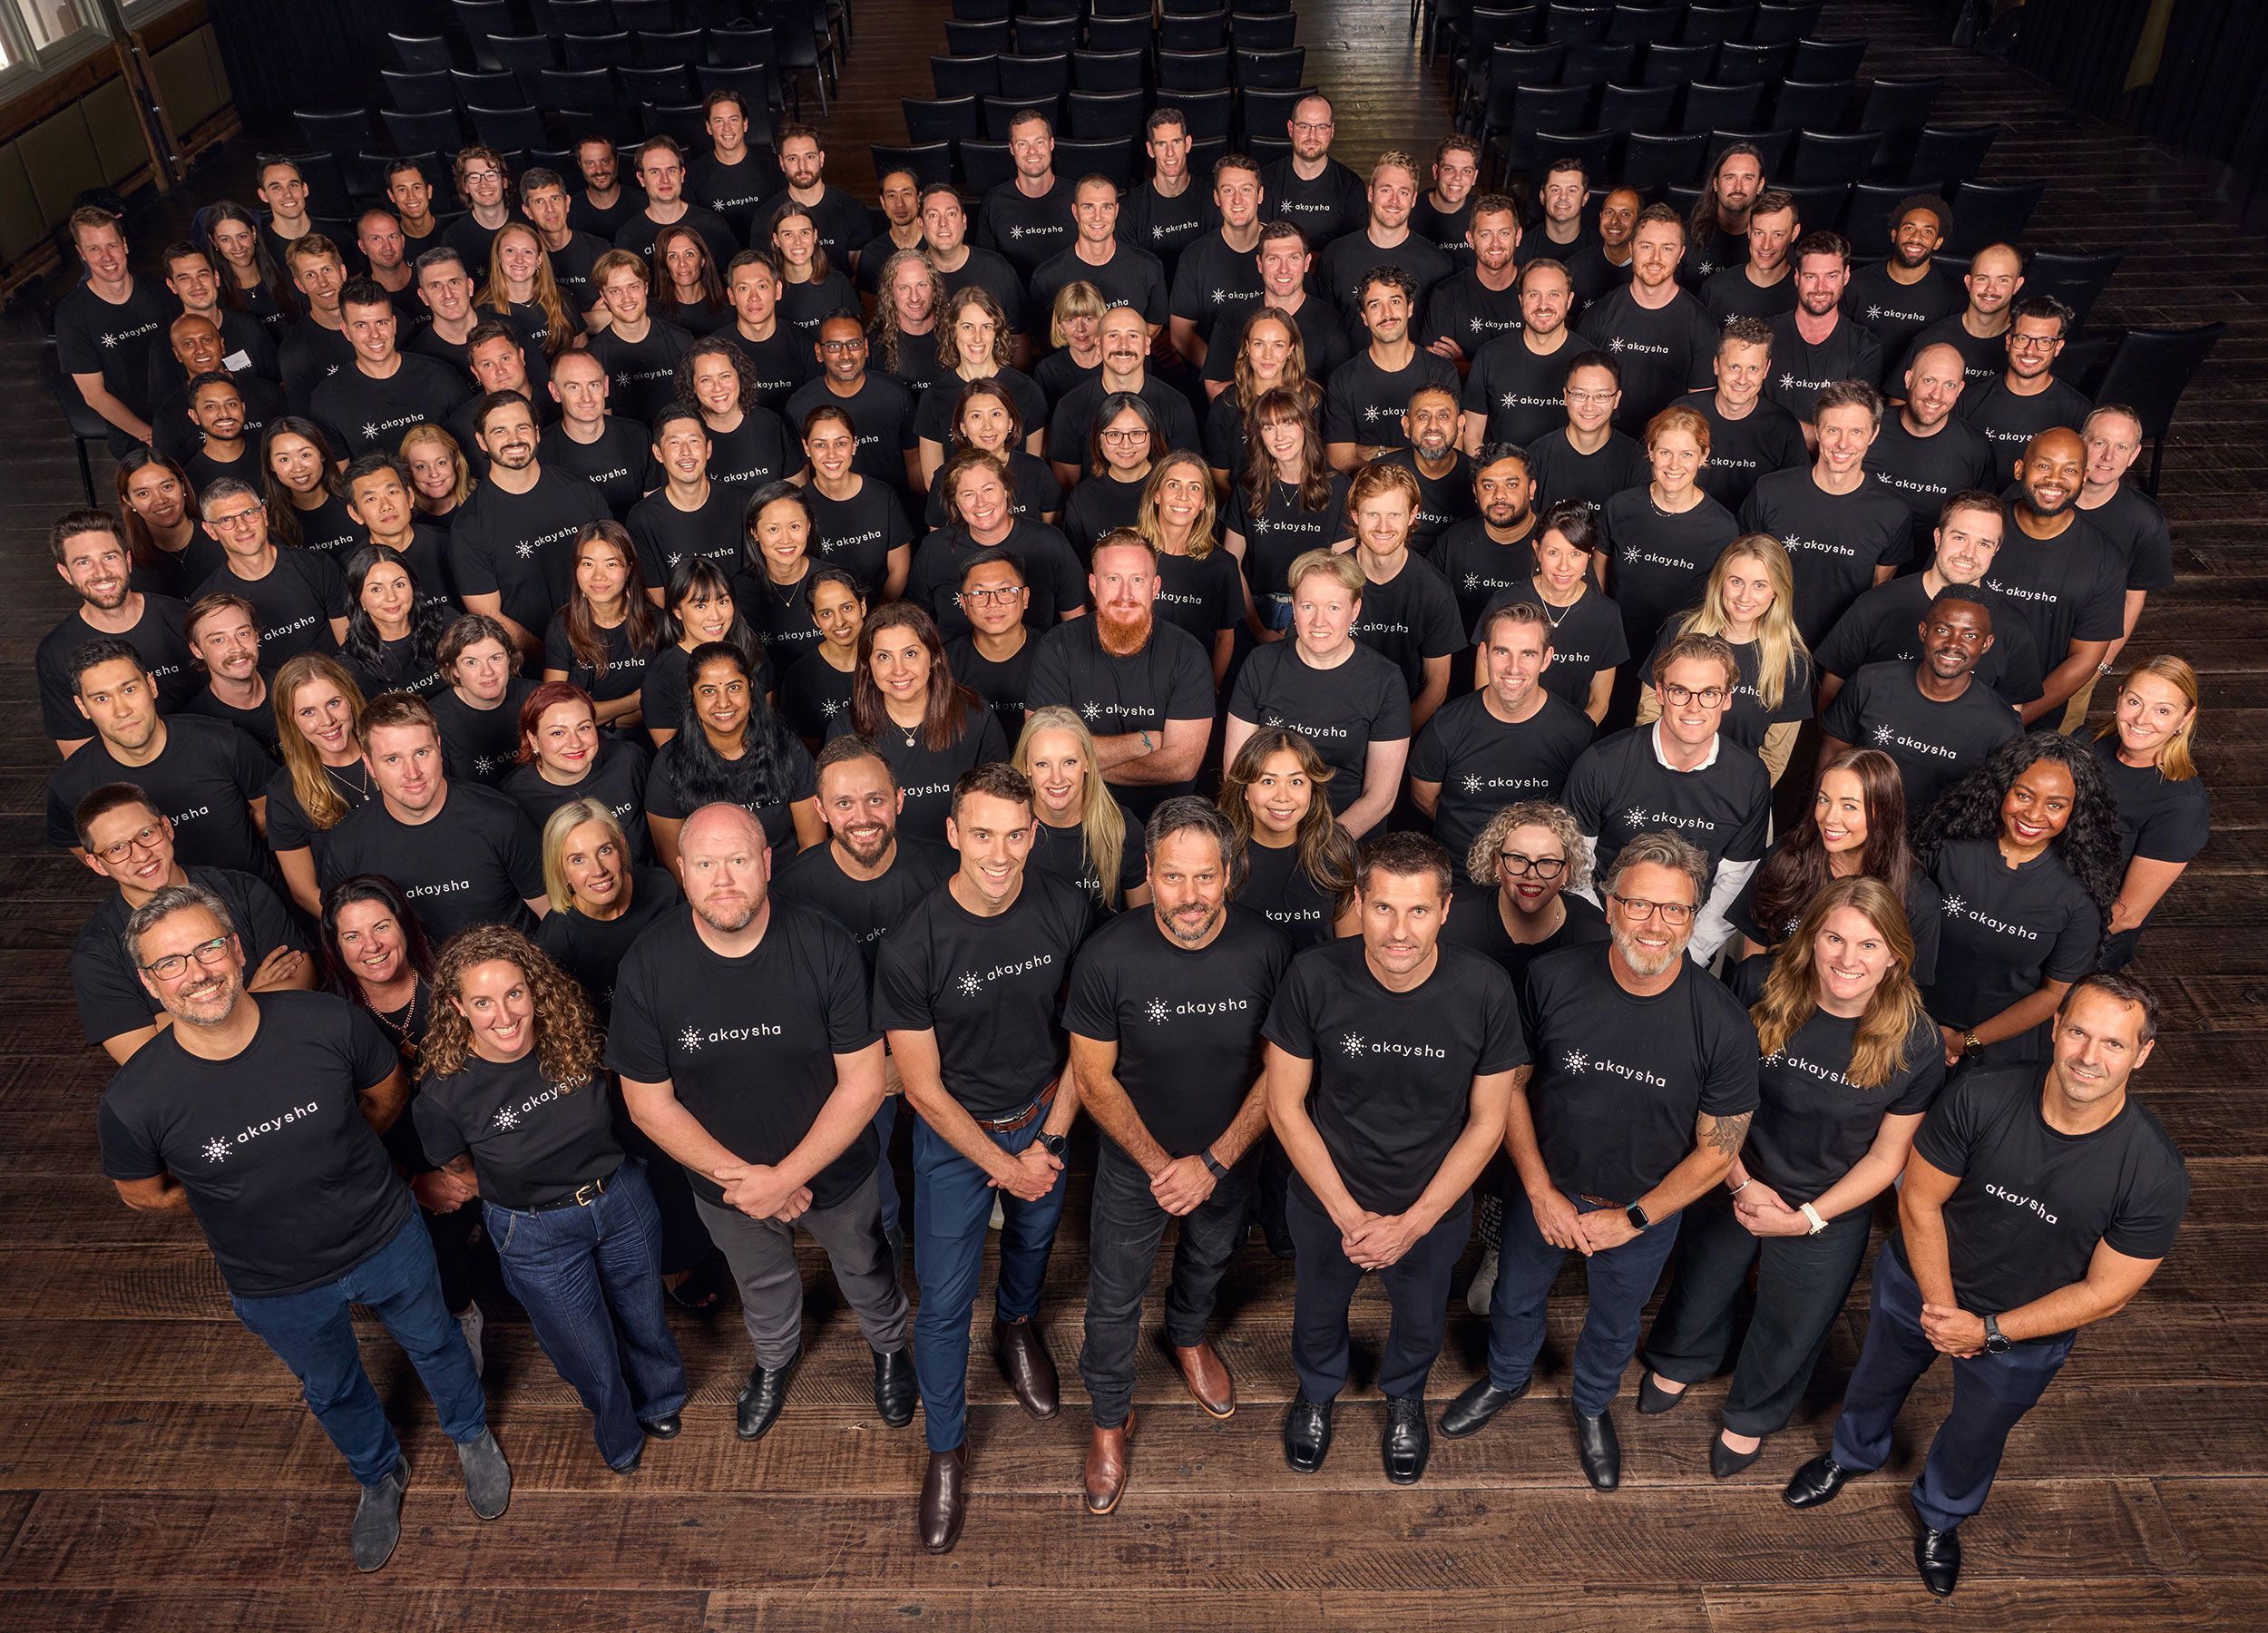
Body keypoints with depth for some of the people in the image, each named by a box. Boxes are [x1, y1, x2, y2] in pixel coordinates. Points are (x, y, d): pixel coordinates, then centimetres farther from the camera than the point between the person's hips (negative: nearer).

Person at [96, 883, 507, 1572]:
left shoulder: (327, 1025, -28)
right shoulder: (136, 1100, -29)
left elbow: (386, 1092, -5)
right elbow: (143, 1195, -7)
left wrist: (330, 1165, 4)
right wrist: (242, 1200, -4)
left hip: (387, 1238, 0)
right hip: (276, 1286, 0)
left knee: (434, 1343, 27)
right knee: (332, 1390, 28)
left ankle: (471, 1435, 60)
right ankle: (379, 1476, 61)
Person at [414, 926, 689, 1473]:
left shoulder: (574, 1039, -21)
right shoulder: (444, 1094, -27)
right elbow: (461, 1176, -5)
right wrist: (530, 1192, 2)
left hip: (623, 1200, 3)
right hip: (538, 1236, -2)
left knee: (645, 1319, 26)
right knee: (592, 1358, 18)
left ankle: (658, 1403, 61)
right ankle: (620, 1441, 53)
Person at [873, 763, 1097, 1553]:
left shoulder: (1066, 911, -20)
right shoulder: (910, 948, -29)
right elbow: (924, 1088, -18)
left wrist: (1051, 1138, -7)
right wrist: (1002, 1164, -13)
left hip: (1042, 1119, 3)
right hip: (955, 1134, -3)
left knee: (1034, 1237, 28)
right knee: (945, 1300, 5)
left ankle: (1018, 1324, 62)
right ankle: (946, 1449, 30)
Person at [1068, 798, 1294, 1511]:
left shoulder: (1266, 950, -25)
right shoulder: (1108, 957, -29)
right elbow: (1094, 1079, -16)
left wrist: (1213, 1163, -18)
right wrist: (1159, 1163, -19)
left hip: (1230, 1155, 2)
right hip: (1134, 1157, -2)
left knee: (1210, 1257, 30)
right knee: (1115, 1296, 15)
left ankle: (1189, 1336, 63)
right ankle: (1111, 1417, 43)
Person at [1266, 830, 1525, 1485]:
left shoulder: (1485, 992, -26)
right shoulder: (1313, 978, -27)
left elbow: (1486, 1123, -14)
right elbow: (1286, 1105, -15)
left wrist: (1412, 1223, -16)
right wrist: (1349, 1214, -16)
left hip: (1435, 1211, 1)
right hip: (1326, 1203, 0)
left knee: (1420, 1320, 29)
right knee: (1319, 1311, 28)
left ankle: (1404, 1396, 63)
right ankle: (1317, 1392, 62)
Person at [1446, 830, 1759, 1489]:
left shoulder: (1723, 1026, -27)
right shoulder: (1553, 979, -25)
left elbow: (1718, 1150, -14)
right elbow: (1509, 1084, -11)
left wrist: (1630, 1219, -14)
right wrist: (1541, 1192, -14)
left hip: (1645, 1211, 0)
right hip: (1544, 1191, 1)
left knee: (1615, 1320, 27)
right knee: (1516, 1296, 27)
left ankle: (1592, 1403, 59)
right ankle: (1507, 1378, 60)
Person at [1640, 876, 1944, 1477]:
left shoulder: (1914, 1045, -23)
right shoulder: (1760, 987, -23)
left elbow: (1887, 1154, -12)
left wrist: (1808, 1218, -16)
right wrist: (1741, 1181, -14)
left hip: (1828, 1213, -1)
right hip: (1731, 1184, 1)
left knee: (1790, 1328, 23)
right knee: (1699, 1287, 27)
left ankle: (1751, 1415, 55)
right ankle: (1679, 1362, 62)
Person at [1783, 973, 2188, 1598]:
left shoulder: (2155, 1174, -31)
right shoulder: (1980, 1099, -30)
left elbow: (2106, 1292, -20)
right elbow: (1919, 1201, -17)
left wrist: (1989, 1331, -20)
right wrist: (1941, 1308, -16)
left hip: (2027, 1329, 0)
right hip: (1918, 1285, 1)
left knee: (1975, 1435, 26)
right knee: (1877, 1380, 28)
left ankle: (1940, 1518, 59)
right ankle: (1851, 1455, 63)